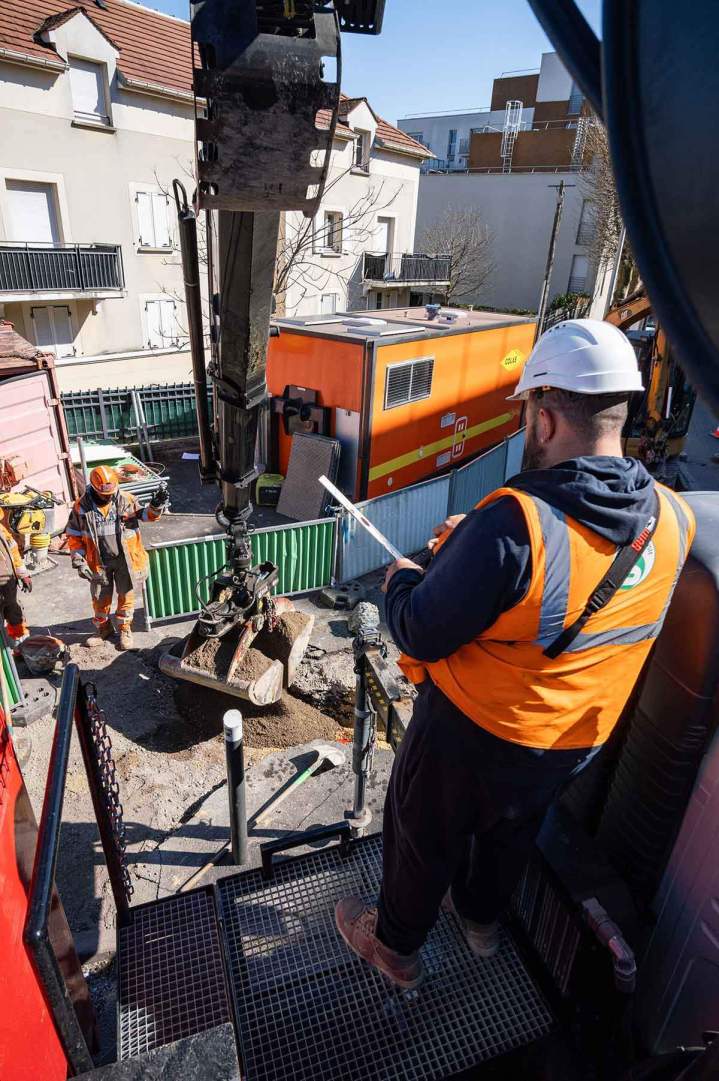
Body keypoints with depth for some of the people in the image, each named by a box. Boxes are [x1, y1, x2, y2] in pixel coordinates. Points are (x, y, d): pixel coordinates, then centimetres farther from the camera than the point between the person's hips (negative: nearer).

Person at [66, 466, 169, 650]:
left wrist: (156, 505, -27)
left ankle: (125, 629, 30)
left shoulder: (127, 500, -6)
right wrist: (78, 561, -4)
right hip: (99, 562, 1)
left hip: (126, 559, 0)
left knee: (126, 595, 10)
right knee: (100, 598, 14)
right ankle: (103, 629, 37)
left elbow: (146, 514, -4)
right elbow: (74, 535, 1)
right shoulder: (82, 506, -6)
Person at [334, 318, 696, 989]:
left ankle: (396, 945, 49)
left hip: (472, 735, -6)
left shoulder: (512, 524, -36)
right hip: (578, 741, 6)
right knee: (512, 831, 33)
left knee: (423, 834, 22)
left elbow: (421, 635, -26)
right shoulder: (672, 520, -13)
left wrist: (400, 580, -6)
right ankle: (482, 916, 61)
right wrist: (474, 545, 2)